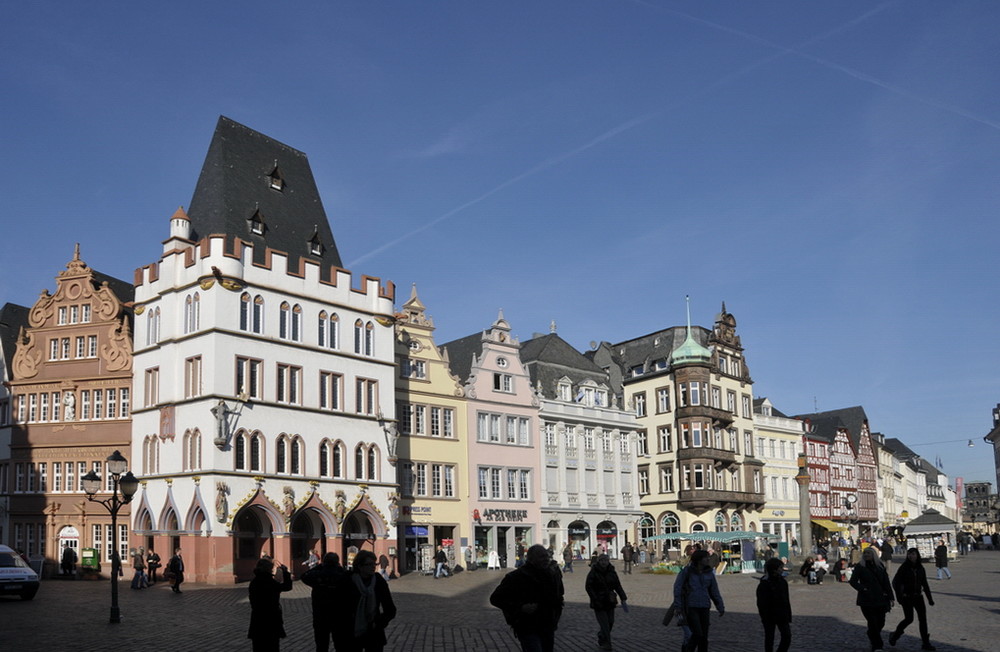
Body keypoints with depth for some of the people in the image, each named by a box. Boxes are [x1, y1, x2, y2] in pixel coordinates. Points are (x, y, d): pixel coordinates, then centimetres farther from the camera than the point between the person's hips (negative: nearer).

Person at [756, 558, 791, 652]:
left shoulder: (783, 581, 3)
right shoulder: (764, 584, -16)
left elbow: (786, 600, 10)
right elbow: (761, 603, -15)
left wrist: (788, 615, 9)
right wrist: (765, 618, -17)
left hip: (782, 616, 6)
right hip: (770, 617, -5)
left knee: (787, 636, 3)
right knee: (769, 639, 7)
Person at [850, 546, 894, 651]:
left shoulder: (880, 567, 10)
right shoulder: (860, 567, 0)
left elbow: (886, 582, 10)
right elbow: (853, 581, -5)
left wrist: (890, 597, 5)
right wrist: (863, 589, -18)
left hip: (880, 599, 3)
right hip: (867, 600, -3)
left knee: (881, 622, 7)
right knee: (872, 622, -7)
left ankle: (871, 636, 36)